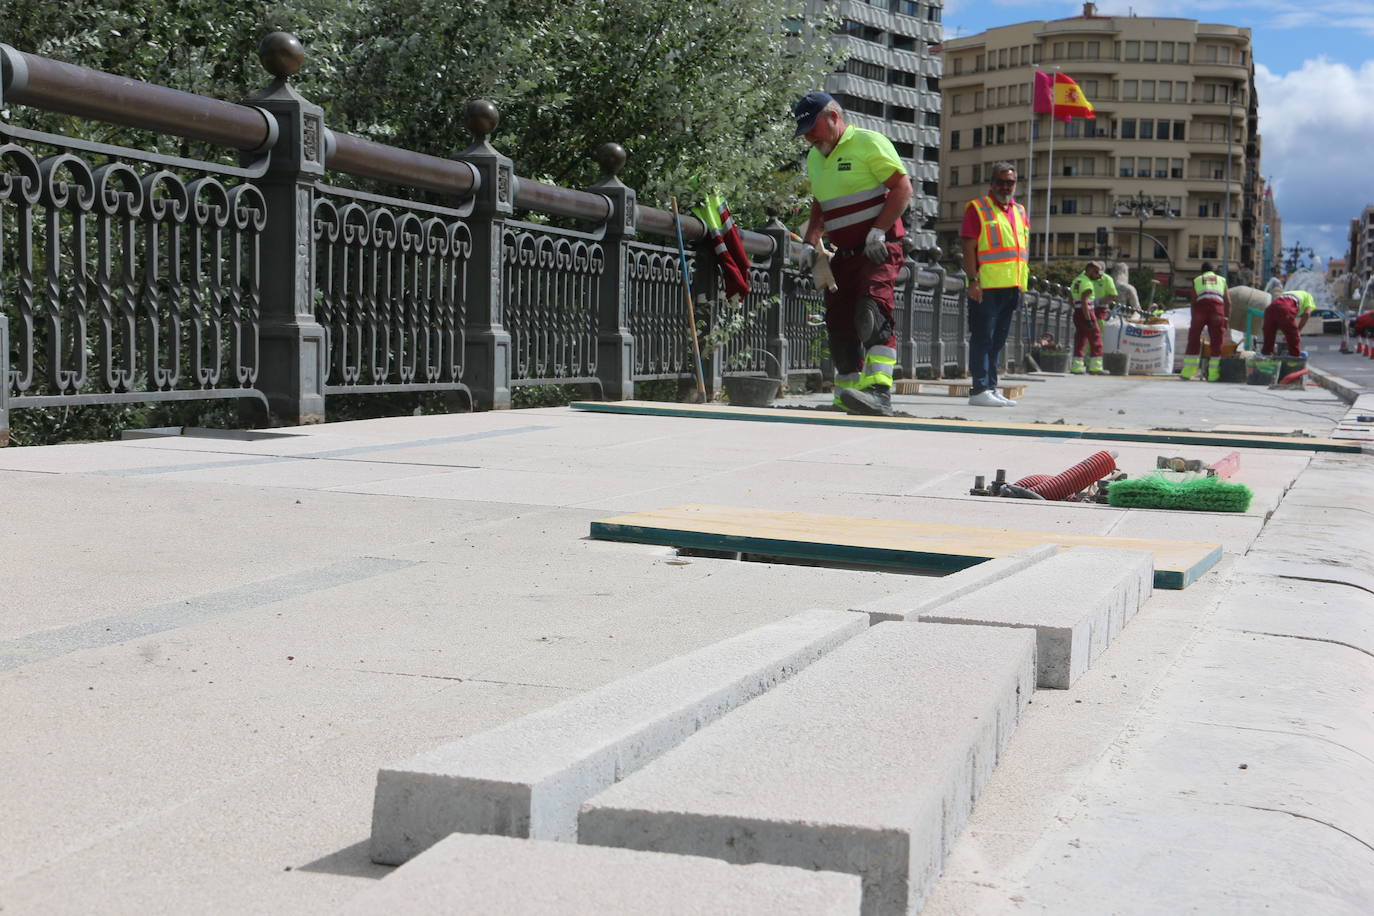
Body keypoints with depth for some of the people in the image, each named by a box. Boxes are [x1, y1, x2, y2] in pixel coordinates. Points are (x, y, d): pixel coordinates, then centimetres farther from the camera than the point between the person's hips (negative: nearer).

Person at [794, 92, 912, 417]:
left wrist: (877, 231, -18)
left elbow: (903, 187, -10)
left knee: (872, 310, -26)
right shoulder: (815, 157, 18)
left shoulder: (869, 143, -5)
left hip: (880, 248, -8)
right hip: (844, 254, 8)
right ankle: (848, 400, 12)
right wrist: (809, 244, 11)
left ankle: (879, 393, -37)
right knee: (839, 324, 4)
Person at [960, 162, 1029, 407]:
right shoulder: (978, 208, -2)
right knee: (982, 338, -8)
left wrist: (1023, 282, 13)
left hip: (1011, 287, 7)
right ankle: (980, 390, -8)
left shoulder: (1020, 212, 19)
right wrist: (973, 280, -16)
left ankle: (991, 387, 16)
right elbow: (969, 248, -8)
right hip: (985, 287, -7)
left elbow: (1025, 248, 22)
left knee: (998, 340, 10)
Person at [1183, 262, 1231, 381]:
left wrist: (1193, 320, 20)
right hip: (1217, 306, 0)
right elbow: (1228, 302, 16)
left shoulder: (1197, 280, 24)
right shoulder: (1221, 280, 26)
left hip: (1201, 306, 0)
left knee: (1194, 339, 7)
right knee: (1216, 341, 6)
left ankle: (1187, 372, 5)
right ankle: (1213, 374, 4)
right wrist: (1226, 319, 19)